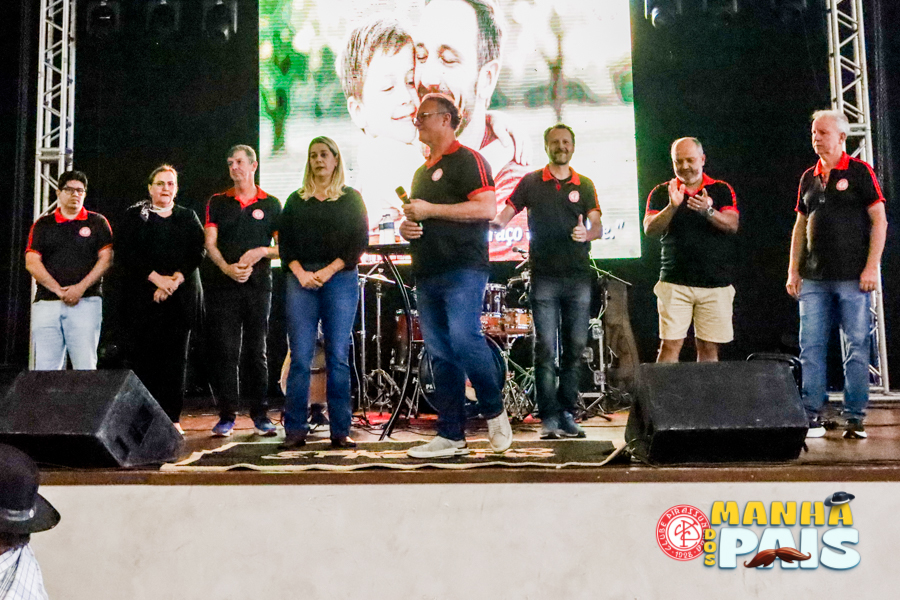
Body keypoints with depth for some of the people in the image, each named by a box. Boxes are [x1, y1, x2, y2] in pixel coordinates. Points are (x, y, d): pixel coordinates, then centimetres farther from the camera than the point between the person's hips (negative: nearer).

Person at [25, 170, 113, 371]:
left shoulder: (97, 222, 12)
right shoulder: (43, 224, 15)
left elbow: (106, 259, 3)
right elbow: (32, 263, 6)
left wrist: (81, 287, -9)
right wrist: (59, 290, -7)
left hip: (85, 302, -2)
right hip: (47, 302, 2)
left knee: (85, 365, -8)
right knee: (45, 366, -3)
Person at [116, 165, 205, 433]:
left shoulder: (188, 217, 16)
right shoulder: (134, 216, 11)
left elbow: (197, 252, 4)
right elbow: (126, 254, -1)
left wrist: (175, 280, -10)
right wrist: (157, 278, -12)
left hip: (181, 297, 2)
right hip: (144, 298, -1)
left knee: (175, 358, -2)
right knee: (142, 357, -6)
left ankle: (172, 418, 2)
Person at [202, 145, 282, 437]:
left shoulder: (271, 204, 9)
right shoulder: (218, 202, 12)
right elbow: (210, 244, 4)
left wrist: (262, 252, -12)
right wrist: (228, 268, -13)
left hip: (258, 285, 0)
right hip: (223, 285, 1)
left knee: (257, 350, 3)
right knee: (225, 350, -3)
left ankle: (260, 414, 10)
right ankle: (227, 415, 3)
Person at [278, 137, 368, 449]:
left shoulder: (351, 198, 11)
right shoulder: (296, 200, 17)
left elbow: (359, 240, 1)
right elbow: (285, 242, 9)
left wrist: (328, 271, -9)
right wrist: (301, 273, -7)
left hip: (340, 280, -1)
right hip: (301, 280, 2)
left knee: (338, 357, -2)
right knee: (300, 357, -3)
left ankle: (340, 430, 3)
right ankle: (295, 430, 1)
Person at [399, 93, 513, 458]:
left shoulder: (467, 160, -2)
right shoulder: (422, 172, 24)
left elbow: (487, 209, -15)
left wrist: (430, 210, -14)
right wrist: (406, 227, 10)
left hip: (462, 268, -8)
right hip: (427, 273, 8)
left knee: (464, 338, -21)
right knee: (440, 355, 5)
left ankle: (494, 411, 1)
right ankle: (451, 437, 8)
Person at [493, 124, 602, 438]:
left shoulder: (585, 185, 12)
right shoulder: (531, 183, 8)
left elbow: (597, 226, 6)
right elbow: (503, 217, 5)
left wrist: (586, 234, -15)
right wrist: (493, 222, -17)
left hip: (578, 276, 2)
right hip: (544, 277, -2)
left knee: (575, 348, 4)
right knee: (546, 349, -6)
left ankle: (567, 414, 13)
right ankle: (549, 418, -2)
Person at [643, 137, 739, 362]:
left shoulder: (722, 190, 9)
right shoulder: (662, 193, 9)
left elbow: (732, 225, -4)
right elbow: (650, 229, -3)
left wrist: (708, 211, -23)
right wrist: (672, 206, -20)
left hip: (716, 283, 1)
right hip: (675, 283, -1)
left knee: (709, 347, 2)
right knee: (670, 345, -7)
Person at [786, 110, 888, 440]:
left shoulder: (859, 171, 0)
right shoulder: (809, 177, 14)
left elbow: (879, 220, -3)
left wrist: (872, 267, -11)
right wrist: (793, 270, 11)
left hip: (853, 276, -5)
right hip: (814, 279, 5)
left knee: (857, 347, -1)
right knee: (810, 347, 2)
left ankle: (855, 418, 6)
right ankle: (812, 417, 8)